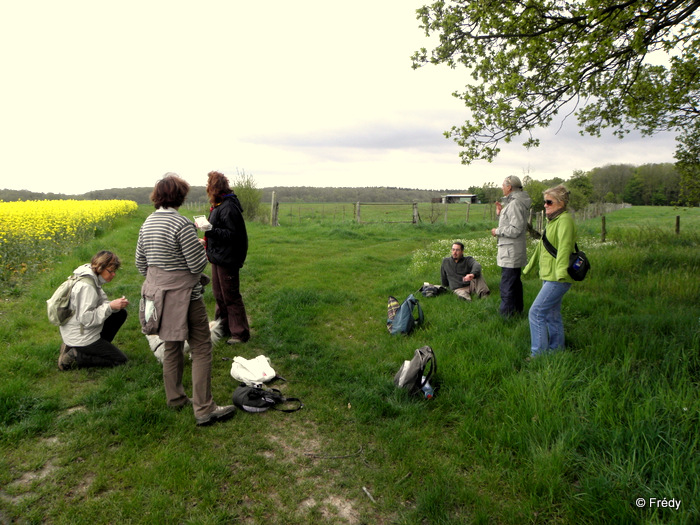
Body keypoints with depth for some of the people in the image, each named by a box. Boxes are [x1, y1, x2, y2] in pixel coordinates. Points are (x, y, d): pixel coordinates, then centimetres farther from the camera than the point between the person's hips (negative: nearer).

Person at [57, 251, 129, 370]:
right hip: (80, 337, -9)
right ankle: (75, 357, -6)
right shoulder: (86, 286, -25)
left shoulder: (94, 279, 4)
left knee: (121, 313, 15)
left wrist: (117, 304, -10)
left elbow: (101, 304, 9)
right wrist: (110, 306, -27)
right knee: (121, 360, -4)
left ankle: (99, 348, 10)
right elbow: (86, 318, -27)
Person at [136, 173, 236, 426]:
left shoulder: (148, 223, 6)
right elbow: (197, 265, -19)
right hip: (183, 295, -8)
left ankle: (175, 398, 33)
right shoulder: (182, 224, -20)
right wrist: (202, 247, 2)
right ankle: (204, 410, 4)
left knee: (171, 346, 20)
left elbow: (140, 262, 13)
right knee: (201, 348, 0)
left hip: (158, 292, 8)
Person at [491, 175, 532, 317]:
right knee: (515, 283, 20)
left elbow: (515, 230, -22)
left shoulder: (515, 204, -17)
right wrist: (500, 214, 13)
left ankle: (506, 315, -4)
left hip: (511, 253, -11)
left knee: (507, 286, -8)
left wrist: (497, 231, -10)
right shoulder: (513, 203, 17)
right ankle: (517, 311, 31)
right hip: (514, 253, 11)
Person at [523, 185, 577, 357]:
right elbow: (541, 247, 27)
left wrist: (561, 270, -39)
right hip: (550, 277, 10)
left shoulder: (565, 220, -14)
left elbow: (564, 246, -28)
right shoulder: (552, 221, 18)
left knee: (536, 313, -10)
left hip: (558, 279, -10)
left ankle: (538, 354, -3)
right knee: (552, 315, 16)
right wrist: (529, 267, 32)